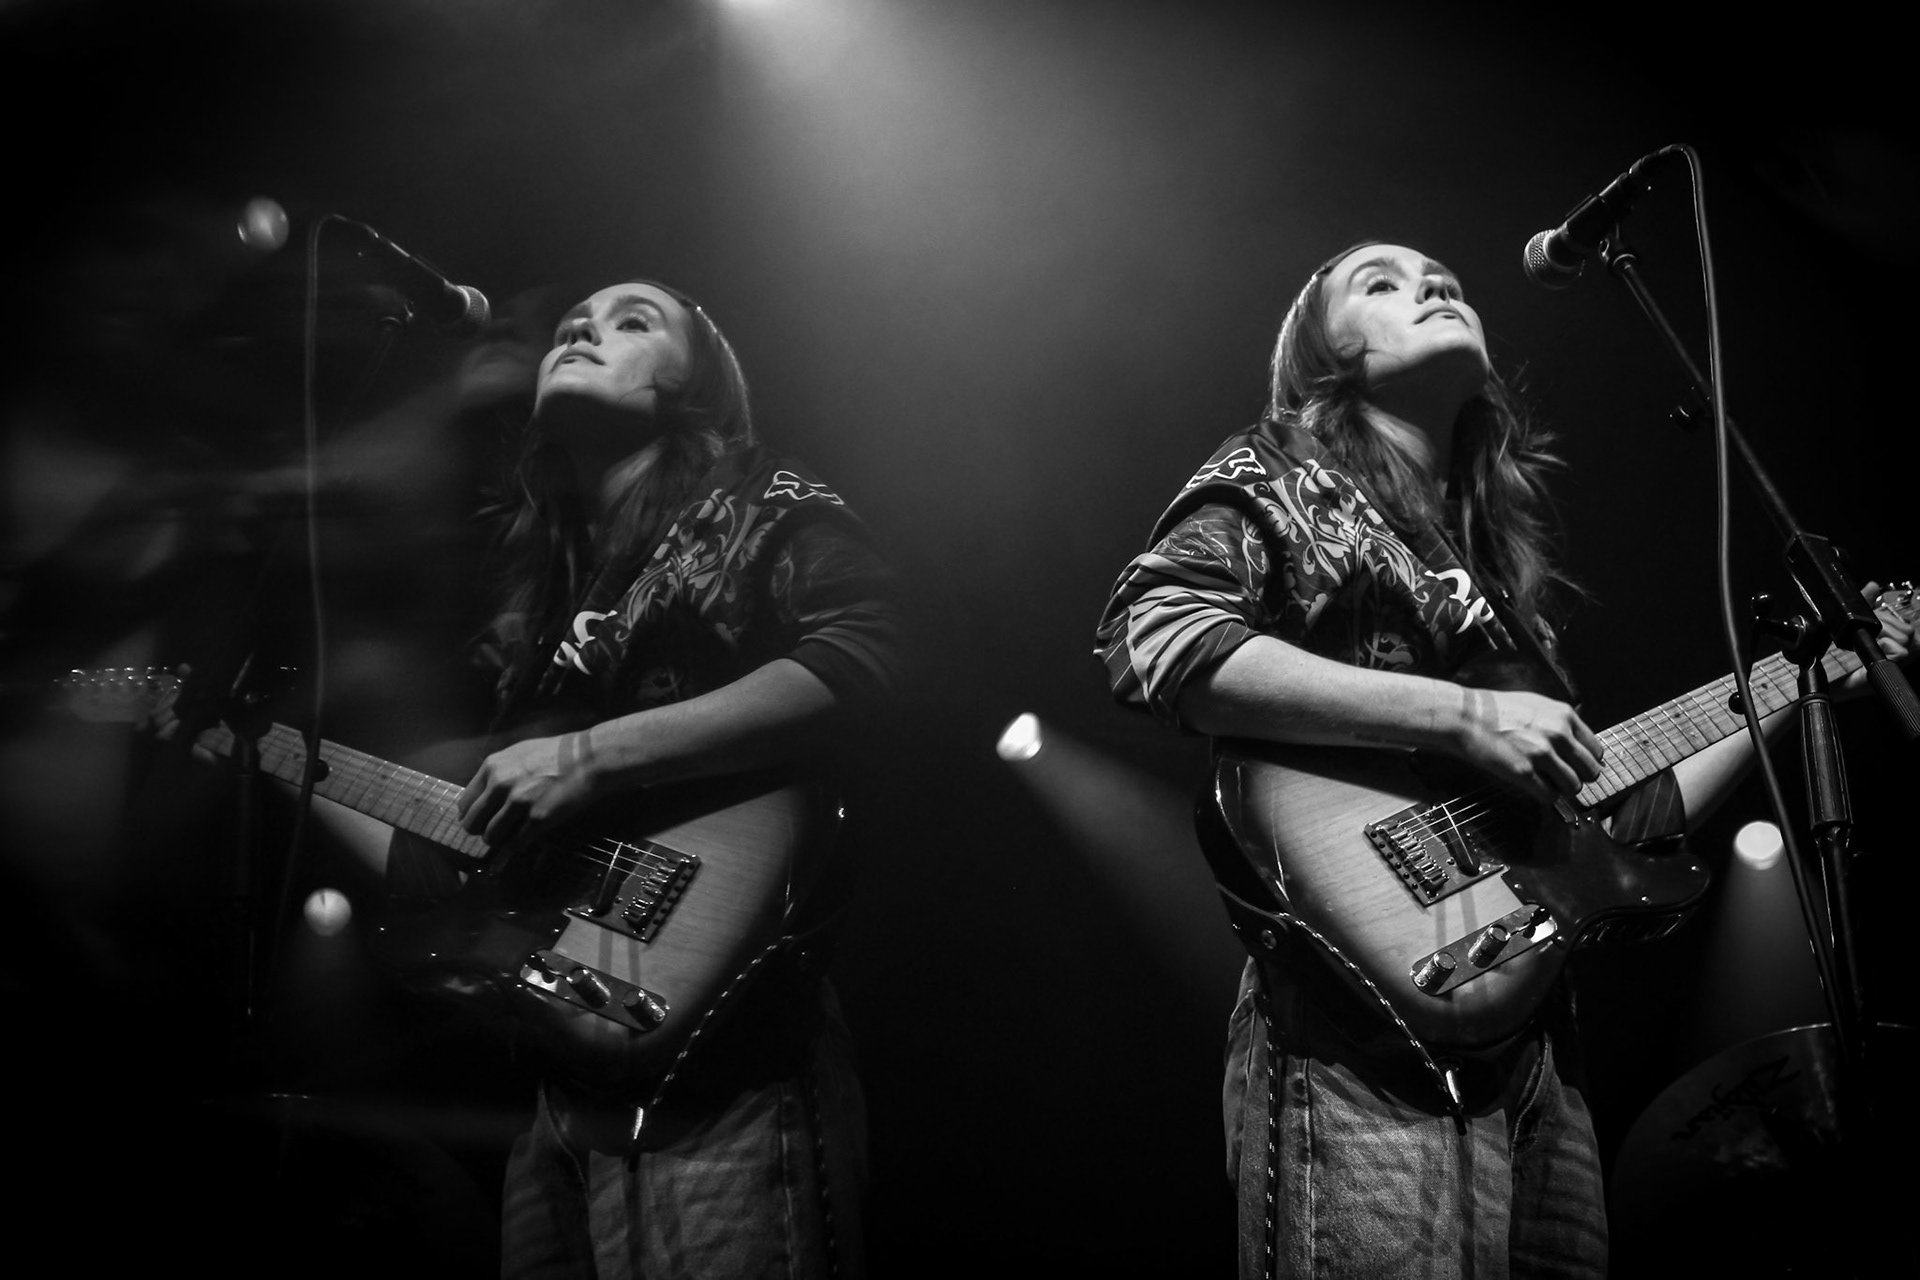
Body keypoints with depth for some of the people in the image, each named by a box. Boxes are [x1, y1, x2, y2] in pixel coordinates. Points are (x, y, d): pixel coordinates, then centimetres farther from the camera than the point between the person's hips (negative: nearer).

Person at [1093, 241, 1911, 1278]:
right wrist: (1462, 714, -16)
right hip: (1366, 1046, -7)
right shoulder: (1276, 479, 6)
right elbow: (1153, 640, -16)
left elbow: (1622, 817, 24)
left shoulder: (1502, 562, 24)